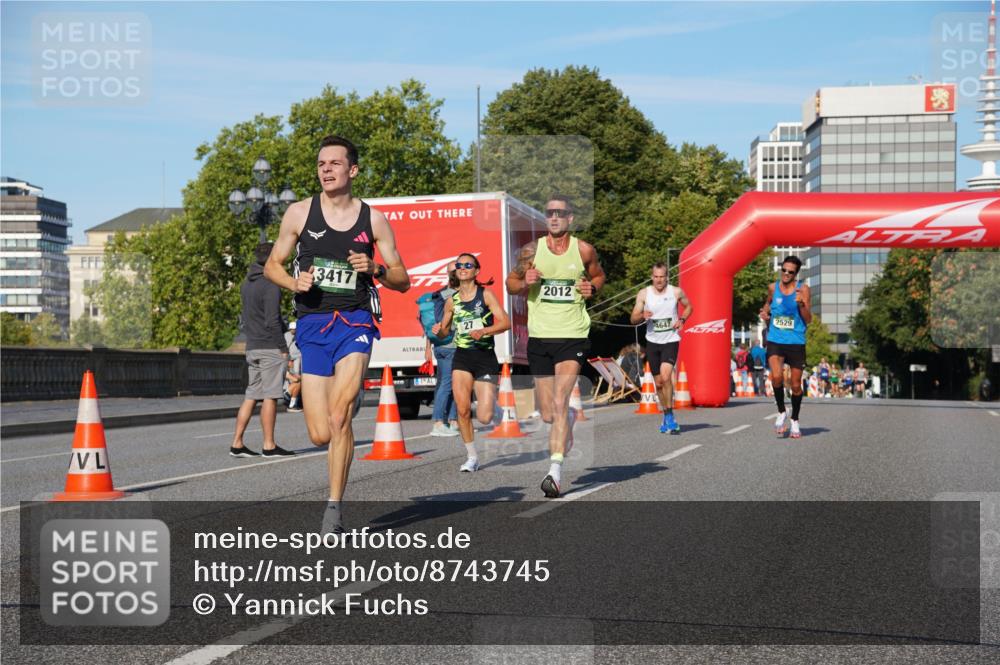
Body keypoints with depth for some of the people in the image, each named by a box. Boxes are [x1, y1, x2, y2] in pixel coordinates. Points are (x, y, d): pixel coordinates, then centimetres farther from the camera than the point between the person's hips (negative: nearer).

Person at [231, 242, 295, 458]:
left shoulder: (246, 284, 14)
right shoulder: (271, 286, -12)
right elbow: (272, 321, -18)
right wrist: (283, 348, -12)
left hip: (252, 347, 8)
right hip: (270, 348, -8)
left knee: (251, 396, 10)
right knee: (270, 396, -4)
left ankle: (237, 443, 7)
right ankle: (269, 446, -1)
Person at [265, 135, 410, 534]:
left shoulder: (373, 219, 5)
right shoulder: (300, 213, 5)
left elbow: (402, 281, 9)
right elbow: (272, 265, 14)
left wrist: (375, 269, -11)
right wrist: (294, 283, -7)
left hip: (355, 323, -1)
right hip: (312, 325, 1)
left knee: (338, 416, -23)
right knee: (320, 435, -3)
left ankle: (335, 506, -12)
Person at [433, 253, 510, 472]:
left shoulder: (485, 294, -2)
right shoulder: (452, 301, 8)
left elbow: (506, 322, -9)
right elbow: (445, 330, 19)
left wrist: (483, 331, -24)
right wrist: (439, 331, -5)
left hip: (485, 357, -3)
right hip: (462, 357, 3)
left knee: (484, 418, -6)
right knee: (463, 410, -11)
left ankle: (491, 400, 31)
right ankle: (472, 456, 6)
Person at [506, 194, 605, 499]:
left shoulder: (584, 250, 1)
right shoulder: (531, 250, 1)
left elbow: (599, 275, 19)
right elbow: (510, 282, 12)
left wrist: (592, 287, -3)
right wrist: (525, 282, -10)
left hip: (573, 336, -2)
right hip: (539, 337, 2)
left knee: (559, 402, -19)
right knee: (547, 415, 8)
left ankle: (555, 471, -22)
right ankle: (567, 424, 45)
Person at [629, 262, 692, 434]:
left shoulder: (676, 292, -2)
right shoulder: (644, 294, -1)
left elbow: (689, 306, 16)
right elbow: (633, 319, 0)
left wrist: (682, 319, -3)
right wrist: (642, 315, -22)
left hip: (671, 341, -2)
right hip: (652, 342, 3)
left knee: (665, 376, -22)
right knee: (658, 383, 8)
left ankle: (670, 416, -12)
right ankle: (666, 416, 26)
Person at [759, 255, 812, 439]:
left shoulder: (802, 289, -4)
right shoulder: (773, 288, 4)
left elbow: (808, 319, -5)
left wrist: (801, 304, -22)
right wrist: (765, 312, 5)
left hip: (796, 343, -1)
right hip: (775, 341, 1)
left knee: (796, 385, 7)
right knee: (776, 377, -22)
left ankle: (795, 420, 28)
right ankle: (781, 412, 1)